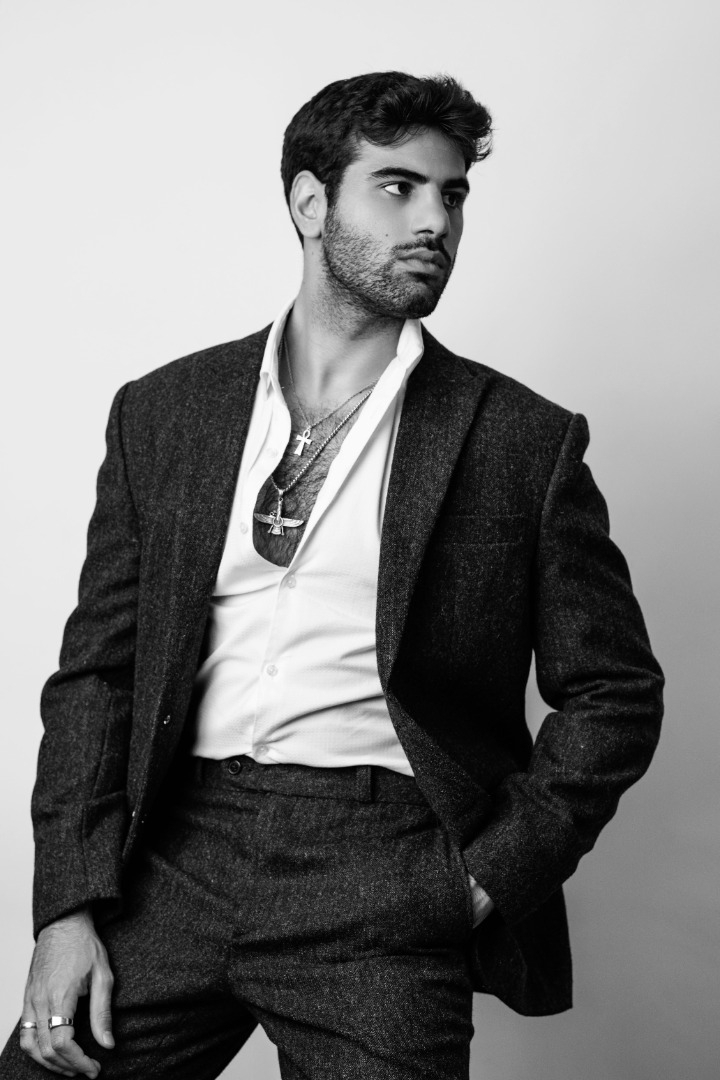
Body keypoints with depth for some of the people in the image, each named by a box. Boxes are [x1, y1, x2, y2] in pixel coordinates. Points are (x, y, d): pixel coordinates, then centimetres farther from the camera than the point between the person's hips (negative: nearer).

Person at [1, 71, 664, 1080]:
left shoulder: (526, 440, 3)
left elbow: (612, 693, 6)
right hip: (177, 856, 2)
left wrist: (491, 877, -4)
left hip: (386, 884, -2)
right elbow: (98, 668, 8)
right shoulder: (162, 411, 9)